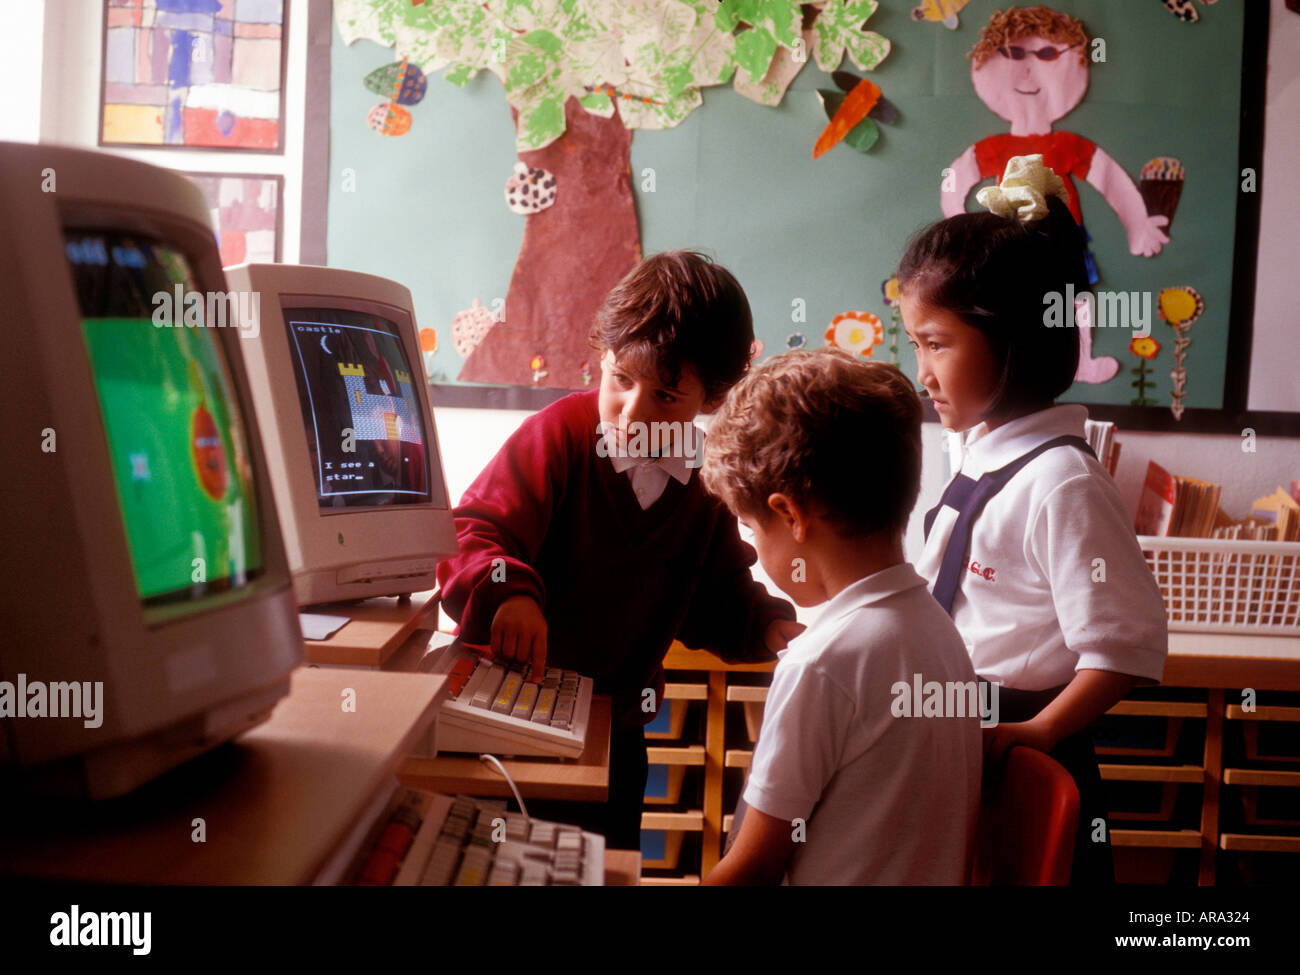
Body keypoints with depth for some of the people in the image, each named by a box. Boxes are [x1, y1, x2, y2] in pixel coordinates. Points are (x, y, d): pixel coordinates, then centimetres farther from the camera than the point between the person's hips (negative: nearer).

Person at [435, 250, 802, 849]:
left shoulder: (707, 481, -1)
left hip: (615, 727, 4)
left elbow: (720, 602, 10)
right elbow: (472, 531, -19)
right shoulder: (564, 431, -15)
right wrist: (509, 592, -38)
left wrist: (774, 630, -10)